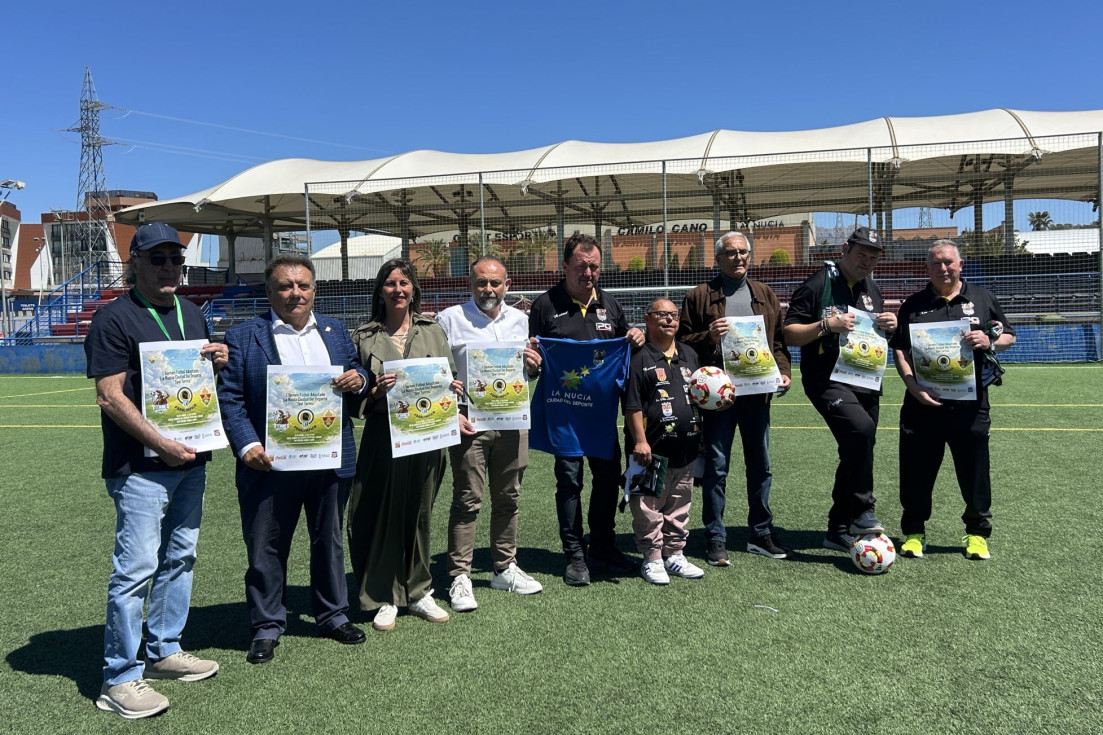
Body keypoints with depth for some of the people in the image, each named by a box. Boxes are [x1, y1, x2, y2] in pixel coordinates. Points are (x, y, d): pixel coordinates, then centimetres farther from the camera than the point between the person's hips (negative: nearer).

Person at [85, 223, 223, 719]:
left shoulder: (192, 315, 14)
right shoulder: (115, 319, -8)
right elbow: (111, 397, -14)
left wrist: (217, 362, 0)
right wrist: (162, 445, -19)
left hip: (190, 460, 8)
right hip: (140, 465, -7)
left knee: (180, 557, 15)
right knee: (136, 567, -4)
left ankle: (164, 650, 30)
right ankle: (120, 679, 9)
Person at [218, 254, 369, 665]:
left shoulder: (336, 331, 10)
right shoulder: (243, 337, -2)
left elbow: (356, 376, 16)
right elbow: (230, 398, -7)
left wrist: (358, 380, -9)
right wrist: (247, 446, -20)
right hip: (271, 463, -3)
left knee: (329, 540, 16)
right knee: (266, 549, 8)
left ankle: (333, 616, 33)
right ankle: (267, 627, 26)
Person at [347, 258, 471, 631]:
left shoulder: (432, 331, 10)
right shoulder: (364, 337, 3)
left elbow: (451, 378, 14)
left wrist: (452, 389, -7)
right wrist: (376, 391, -15)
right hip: (383, 436, -2)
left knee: (420, 514, 11)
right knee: (383, 515, 2)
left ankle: (418, 592, 25)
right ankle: (383, 598, 17)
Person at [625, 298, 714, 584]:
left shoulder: (689, 355, 14)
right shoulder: (640, 357, -7)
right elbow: (632, 405, -10)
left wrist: (701, 435, 11)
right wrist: (640, 441, -14)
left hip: (686, 447, 6)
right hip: (653, 448, -6)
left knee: (679, 506, 15)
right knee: (649, 507, 1)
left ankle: (674, 555, 27)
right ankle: (652, 559, 14)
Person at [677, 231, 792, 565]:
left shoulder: (765, 295, 14)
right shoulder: (699, 296, 1)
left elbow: (778, 341, 15)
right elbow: (682, 342, 0)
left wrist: (783, 371, 1)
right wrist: (708, 336, -17)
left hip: (757, 391, 4)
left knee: (760, 465, 12)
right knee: (716, 466, 1)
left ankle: (761, 533, 26)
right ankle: (716, 538, 11)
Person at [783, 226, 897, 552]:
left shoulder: (872, 291, 16)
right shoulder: (818, 284, -6)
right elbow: (790, 334, -10)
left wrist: (889, 326, 3)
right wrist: (828, 324, -21)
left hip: (866, 382, 8)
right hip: (827, 380, -7)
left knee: (855, 455, 8)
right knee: (861, 428, -31)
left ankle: (839, 530, 22)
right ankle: (861, 512, -15)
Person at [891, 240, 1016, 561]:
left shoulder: (982, 298, 11)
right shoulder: (914, 305, 8)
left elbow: (1009, 336, 15)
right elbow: (900, 350, 4)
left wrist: (989, 341, -9)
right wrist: (913, 385, -10)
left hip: (970, 404, 0)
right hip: (924, 402, 0)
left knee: (974, 471, 7)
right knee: (916, 471, 5)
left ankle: (977, 533, 25)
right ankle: (914, 532, 19)